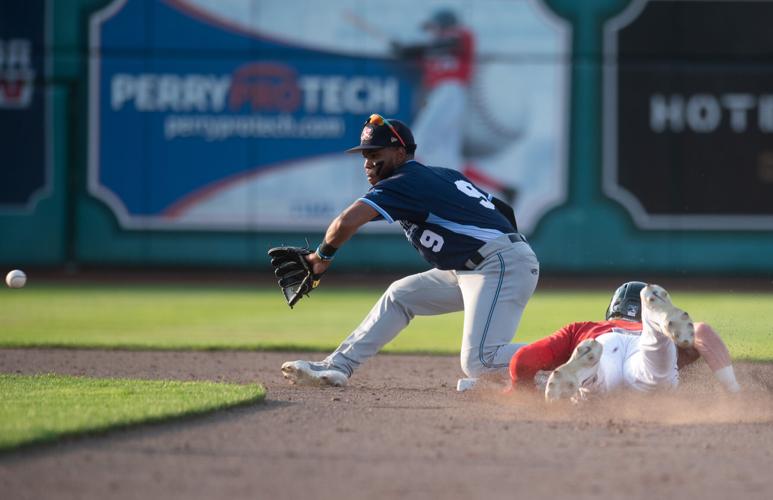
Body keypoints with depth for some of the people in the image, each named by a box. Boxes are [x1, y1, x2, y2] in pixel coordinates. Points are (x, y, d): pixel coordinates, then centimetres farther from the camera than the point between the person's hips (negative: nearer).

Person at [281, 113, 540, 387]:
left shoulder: (404, 182, -8)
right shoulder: (446, 175, 19)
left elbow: (347, 222, -20)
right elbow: (504, 210, 19)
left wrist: (324, 254, -3)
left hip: (502, 264, -10)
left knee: (478, 363, -23)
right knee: (400, 295, 20)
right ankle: (337, 367, 24)